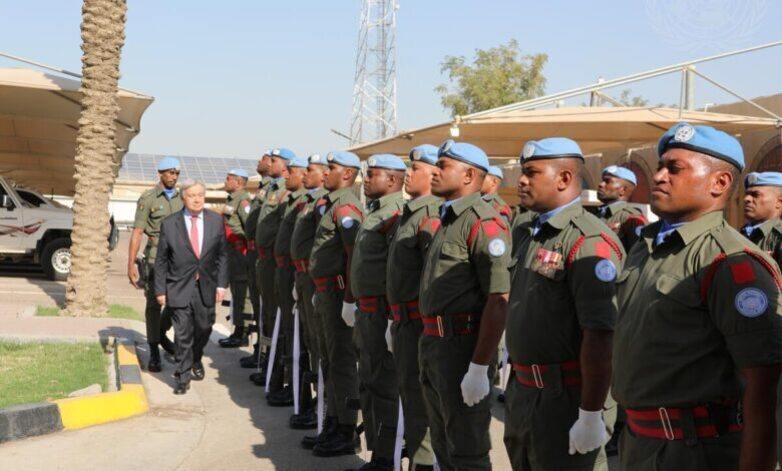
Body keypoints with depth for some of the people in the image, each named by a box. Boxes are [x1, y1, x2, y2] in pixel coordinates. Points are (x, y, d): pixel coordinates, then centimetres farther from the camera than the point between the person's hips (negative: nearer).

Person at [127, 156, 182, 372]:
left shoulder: (182, 199, 9)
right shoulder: (148, 198, -2)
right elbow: (137, 232, -5)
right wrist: (131, 264, -10)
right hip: (156, 257, -4)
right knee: (154, 304, 1)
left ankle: (161, 334, 32)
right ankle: (154, 353, 9)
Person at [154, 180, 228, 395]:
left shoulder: (216, 220, 2)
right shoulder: (170, 224, -4)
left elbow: (222, 254, 6)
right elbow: (161, 260, 1)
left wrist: (221, 284, 0)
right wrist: (160, 290, -2)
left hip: (206, 286, 2)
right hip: (179, 287, -2)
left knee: (203, 328, 12)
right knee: (183, 333, -3)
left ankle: (196, 361, 41)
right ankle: (183, 376, 10)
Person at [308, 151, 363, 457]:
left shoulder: (346, 206, -15)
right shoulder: (333, 204, 15)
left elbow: (354, 254, -22)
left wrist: (349, 298, -25)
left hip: (339, 291, -10)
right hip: (327, 289, 10)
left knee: (342, 360, -5)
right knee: (334, 358, 15)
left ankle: (347, 434, 2)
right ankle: (338, 423, 25)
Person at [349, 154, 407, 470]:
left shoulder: (396, 214, -16)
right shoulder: (374, 212, 15)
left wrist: (392, 317, -24)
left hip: (382, 312, -10)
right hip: (366, 310, 10)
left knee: (383, 386, -1)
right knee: (368, 384, 17)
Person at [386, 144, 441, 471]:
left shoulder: (431, 216, -17)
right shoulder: (410, 212, 15)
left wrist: (428, 328, -24)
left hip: (420, 321, -10)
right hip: (404, 320, 10)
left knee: (419, 397, -3)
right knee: (408, 392, 19)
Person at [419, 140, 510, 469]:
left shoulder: (482, 223, -15)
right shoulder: (448, 220, 15)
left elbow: (498, 301, -23)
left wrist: (479, 367, -25)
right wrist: (429, 344, 19)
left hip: (462, 346, -9)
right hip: (433, 344, 9)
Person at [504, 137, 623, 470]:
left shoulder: (588, 242, -19)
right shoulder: (534, 234, 10)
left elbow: (599, 337, -24)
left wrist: (590, 415, -24)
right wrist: (517, 384, 18)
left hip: (562, 396, -9)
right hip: (521, 390, 9)